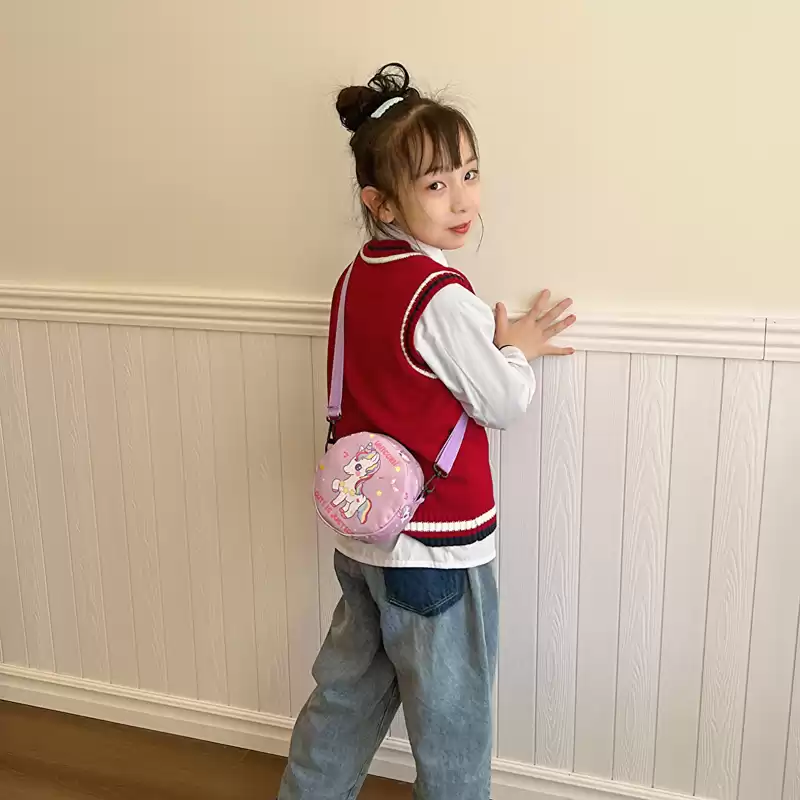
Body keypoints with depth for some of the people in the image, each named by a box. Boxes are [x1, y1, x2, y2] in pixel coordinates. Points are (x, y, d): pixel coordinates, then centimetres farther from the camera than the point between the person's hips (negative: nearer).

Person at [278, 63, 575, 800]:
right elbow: (505, 406, -13)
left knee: (348, 693, 24)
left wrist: (494, 346, 5)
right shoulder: (443, 297, -23)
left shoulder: (359, 275, 2)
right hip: (436, 545, -8)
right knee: (453, 722, 13)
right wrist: (516, 349, 3)